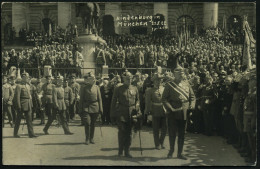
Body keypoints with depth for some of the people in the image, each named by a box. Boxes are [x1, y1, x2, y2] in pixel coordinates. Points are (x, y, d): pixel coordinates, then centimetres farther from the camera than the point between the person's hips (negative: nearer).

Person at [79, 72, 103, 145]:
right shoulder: (84, 88, -1)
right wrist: (81, 109, -5)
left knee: (93, 124, 8)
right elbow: (81, 99, 0)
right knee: (87, 123, -9)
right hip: (86, 108, -3)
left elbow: (99, 99, 8)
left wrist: (100, 109, 3)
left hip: (95, 108, 3)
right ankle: (87, 139, 1)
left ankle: (91, 138, 19)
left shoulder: (96, 87, 7)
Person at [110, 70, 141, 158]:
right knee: (122, 132, -4)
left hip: (131, 114, 3)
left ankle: (127, 151, 14)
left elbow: (137, 100, 17)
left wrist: (137, 109, 2)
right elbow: (113, 102, 2)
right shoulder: (118, 89, 0)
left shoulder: (135, 89, 9)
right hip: (121, 114, -3)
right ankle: (120, 151, 10)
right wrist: (113, 115, 1)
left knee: (129, 133, 5)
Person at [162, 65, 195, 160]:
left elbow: (192, 96, 14)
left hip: (184, 113, 4)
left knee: (182, 134, 9)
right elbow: (164, 99, -6)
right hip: (173, 113, -3)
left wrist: (192, 105, -3)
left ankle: (179, 153, 19)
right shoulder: (169, 85, -4)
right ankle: (171, 151, 25)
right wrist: (170, 108, -17)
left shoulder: (186, 84, 9)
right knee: (172, 133, 6)